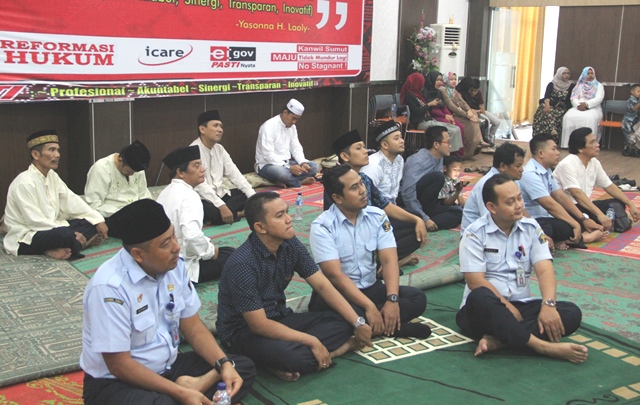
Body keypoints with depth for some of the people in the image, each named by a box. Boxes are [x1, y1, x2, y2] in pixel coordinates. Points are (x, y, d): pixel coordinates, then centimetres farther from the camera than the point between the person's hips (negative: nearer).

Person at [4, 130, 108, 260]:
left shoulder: (52, 176, 7)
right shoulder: (24, 183, -19)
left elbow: (71, 201, 4)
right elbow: (36, 222, -23)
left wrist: (98, 220, -7)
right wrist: (71, 234, -25)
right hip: (26, 239, -10)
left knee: (92, 222, -4)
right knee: (67, 235, -39)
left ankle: (59, 249, -18)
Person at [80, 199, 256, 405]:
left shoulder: (174, 265, -3)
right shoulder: (110, 287, -25)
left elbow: (192, 326, 5)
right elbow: (119, 365, -22)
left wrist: (225, 364, -11)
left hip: (169, 367, 8)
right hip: (115, 382, -8)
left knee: (244, 368, -2)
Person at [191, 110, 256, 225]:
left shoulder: (219, 149, 8)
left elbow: (234, 174, 4)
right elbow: (200, 185, -26)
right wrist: (221, 206, -36)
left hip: (220, 194, 8)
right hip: (202, 199, -8)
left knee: (249, 196, -4)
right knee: (216, 213, -37)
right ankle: (236, 213, -9)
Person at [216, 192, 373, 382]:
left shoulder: (291, 245, -6)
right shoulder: (243, 264, -26)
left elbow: (322, 285, 0)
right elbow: (259, 325, -24)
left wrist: (358, 323, -7)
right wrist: (312, 341, -22)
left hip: (279, 319, 8)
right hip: (244, 331, -8)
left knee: (344, 321, -8)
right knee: (292, 358, -37)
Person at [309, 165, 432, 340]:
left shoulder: (377, 216, -1)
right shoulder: (322, 227, -15)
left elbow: (389, 260, -9)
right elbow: (335, 275, -22)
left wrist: (392, 299, -25)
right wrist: (369, 307, -28)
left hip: (371, 288, 5)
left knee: (417, 298, -15)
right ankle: (392, 326, -18)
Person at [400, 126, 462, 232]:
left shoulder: (439, 159, 5)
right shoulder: (418, 161, -21)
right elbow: (408, 196, -26)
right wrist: (425, 219, -25)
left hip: (424, 205, 9)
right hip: (409, 207, -9)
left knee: (457, 214, -4)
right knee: (437, 177, -25)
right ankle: (423, 223, -20)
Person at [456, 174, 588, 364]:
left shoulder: (531, 228, 6)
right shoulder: (475, 233, -6)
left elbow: (544, 270, -5)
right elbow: (476, 281, -13)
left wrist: (548, 305, -22)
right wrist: (509, 308, -17)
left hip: (521, 305, 4)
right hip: (488, 309, -4)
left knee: (571, 313, -20)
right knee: (480, 298, -39)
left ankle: (497, 339, -31)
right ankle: (542, 346, -38)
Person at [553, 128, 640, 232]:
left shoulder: (594, 162, 6)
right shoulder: (567, 165, -20)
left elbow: (609, 186, 14)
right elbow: (577, 194, -30)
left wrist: (631, 205, 4)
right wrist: (599, 214, -38)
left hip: (584, 205, 9)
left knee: (617, 203, -2)